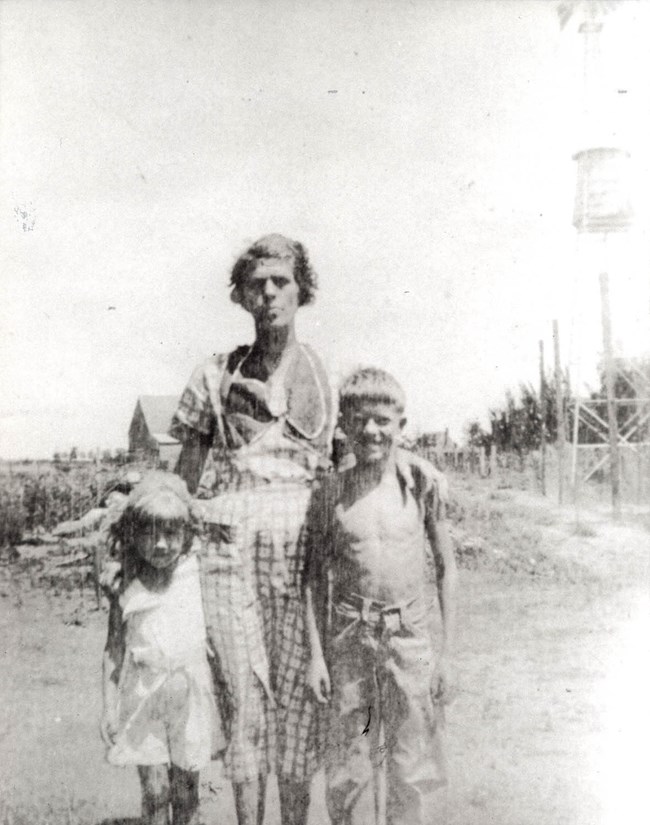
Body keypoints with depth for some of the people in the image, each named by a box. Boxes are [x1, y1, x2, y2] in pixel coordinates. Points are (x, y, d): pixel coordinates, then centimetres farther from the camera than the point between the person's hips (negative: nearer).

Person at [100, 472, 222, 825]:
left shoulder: (196, 571, -8)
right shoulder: (125, 588, -7)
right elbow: (114, 649, 0)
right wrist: (109, 706, 0)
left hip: (190, 691, 0)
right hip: (142, 692, 0)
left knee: (185, 790, 11)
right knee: (154, 792, 3)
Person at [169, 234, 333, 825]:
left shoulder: (325, 374, 12)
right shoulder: (217, 374, 10)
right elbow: (186, 473, 11)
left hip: (303, 538, 1)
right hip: (230, 539, 0)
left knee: (298, 685, 1)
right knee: (241, 683, -2)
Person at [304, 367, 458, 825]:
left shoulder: (424, 482, -4)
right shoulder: (330, 493, -2)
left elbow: (447, 569, 1)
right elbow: (314, 578, 5)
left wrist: (447, 652, 0)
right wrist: (316, 654, 1)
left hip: (411, 634, 0)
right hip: (349, 636, 1)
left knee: (414, 766, 8)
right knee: (349, 764, 10)